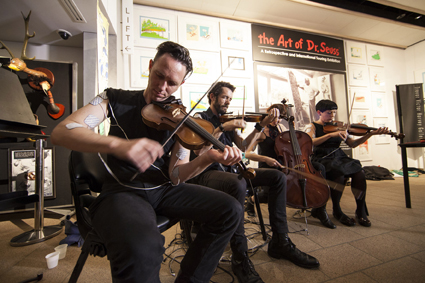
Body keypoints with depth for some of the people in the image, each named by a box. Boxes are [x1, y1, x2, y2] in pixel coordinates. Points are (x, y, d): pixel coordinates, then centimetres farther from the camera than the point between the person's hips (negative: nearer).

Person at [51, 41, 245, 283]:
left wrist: (207, 159, -26)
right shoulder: (117, 100, 0)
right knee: (142, 248, -37)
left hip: (164, 190, 4)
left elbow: (175, 176, -5)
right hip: (123, 191, -3)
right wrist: (118, 144, -32)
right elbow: (61, 132, -14)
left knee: (231, 210, -11)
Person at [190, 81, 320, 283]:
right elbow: (199, 150, -15)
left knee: (278, 176, -8)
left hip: (228, 170, 6)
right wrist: (222, 128, -19)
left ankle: (280, 242, 0)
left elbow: (243, 146, 9)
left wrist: (260, 126, -1)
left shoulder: (227, 121, 21)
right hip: (207, 173, -6)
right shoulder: (200, 118, 3)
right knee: (238, 183, -39)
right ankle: (240, 257, -20)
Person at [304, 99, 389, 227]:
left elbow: (352, 144, 9)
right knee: (339, 173, -34)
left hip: (339, 157, 5)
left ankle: (361, 210, -5)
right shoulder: (312, 126, 3)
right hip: (322, 160, -4)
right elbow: (309, 142, -19)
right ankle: (336, 210, -11)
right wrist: (330, 134, -27)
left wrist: (370, 134, -4)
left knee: (359, 172, -25)